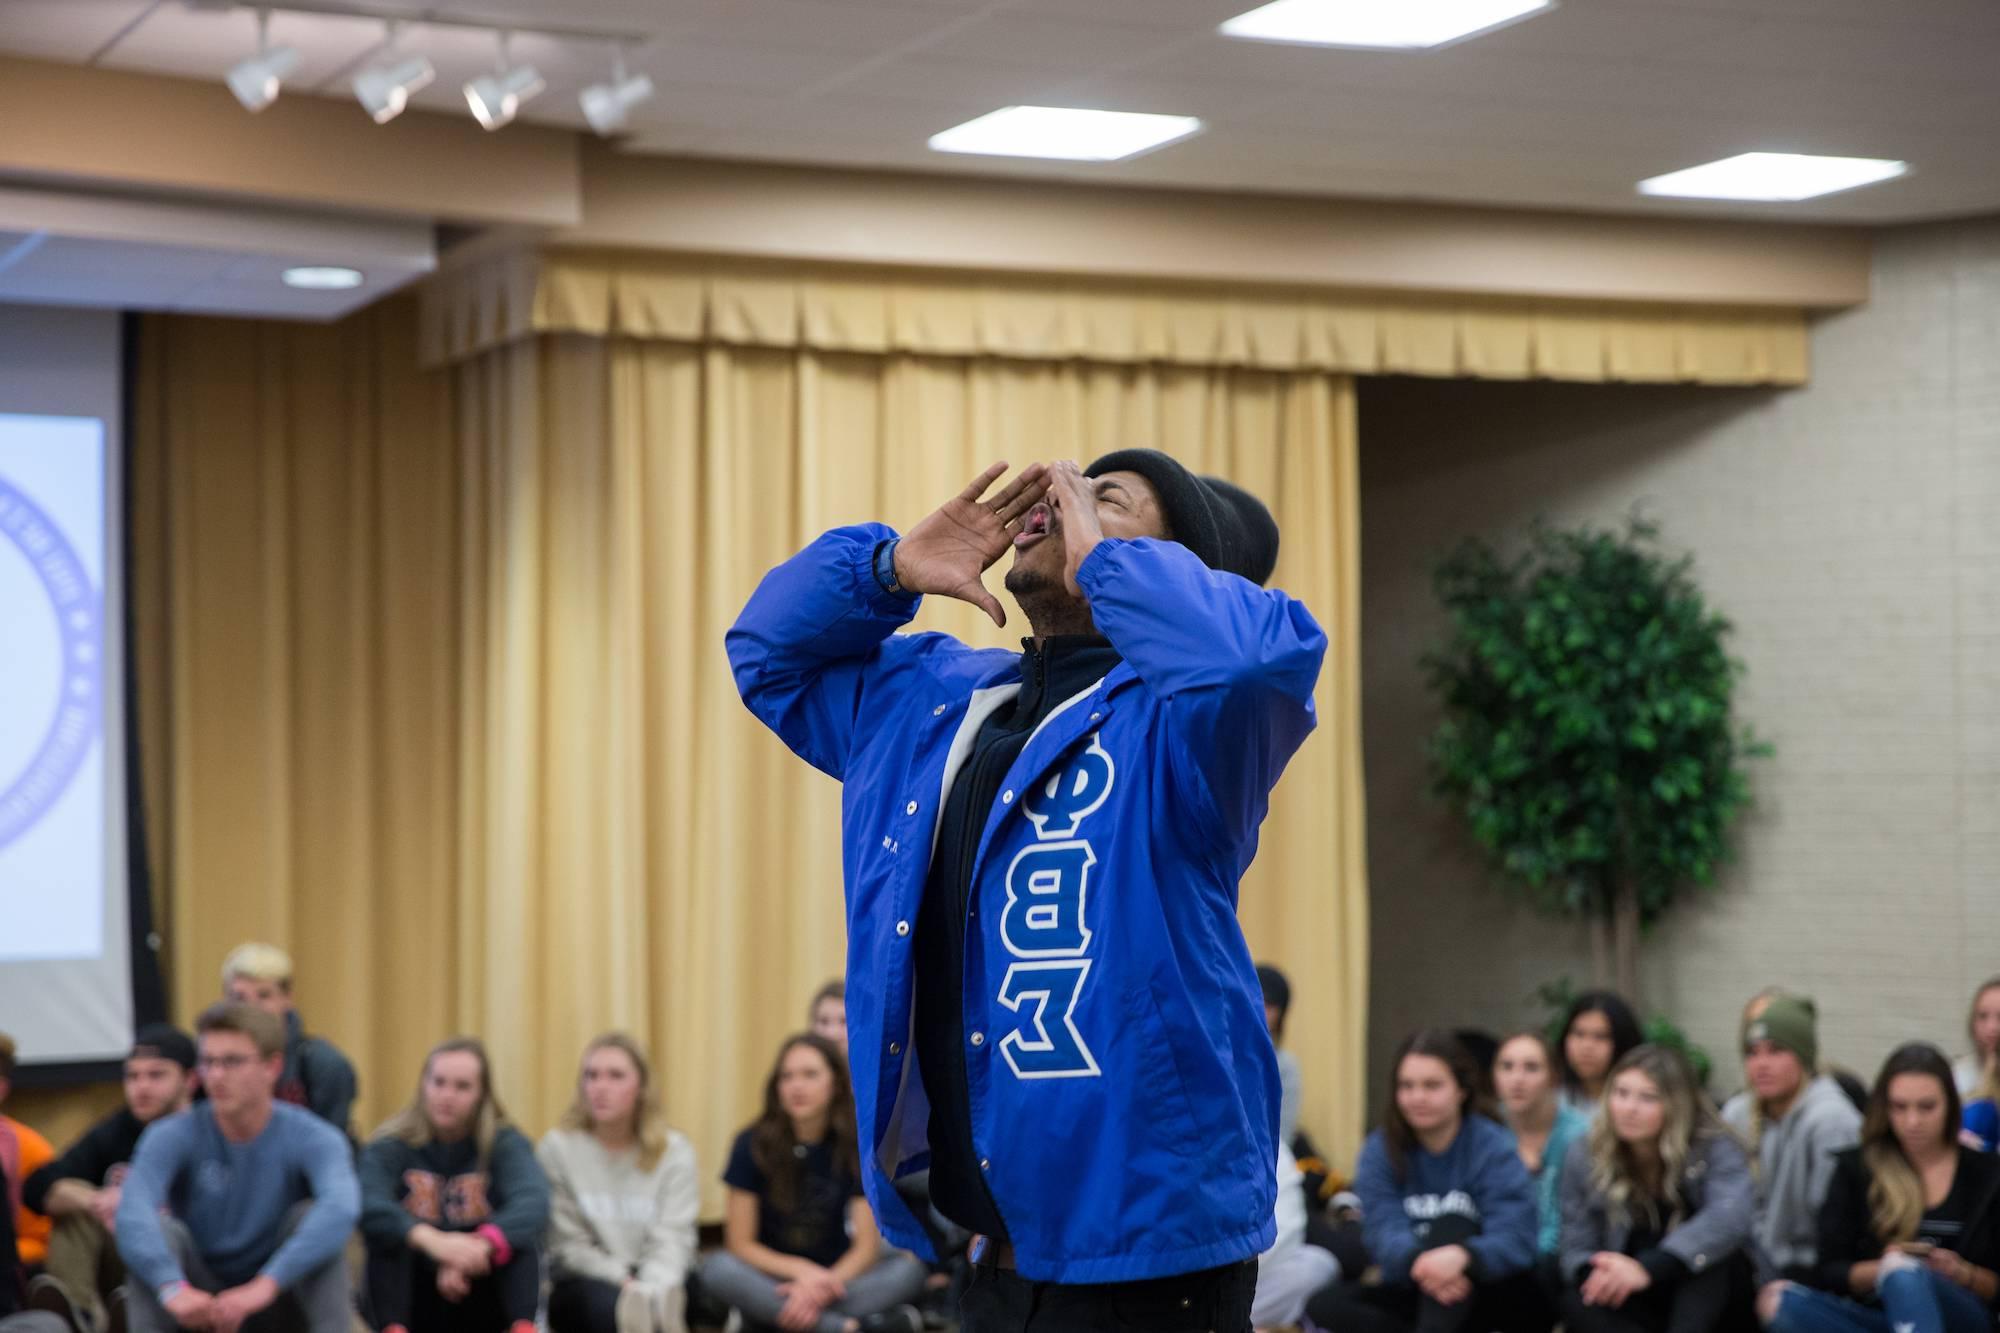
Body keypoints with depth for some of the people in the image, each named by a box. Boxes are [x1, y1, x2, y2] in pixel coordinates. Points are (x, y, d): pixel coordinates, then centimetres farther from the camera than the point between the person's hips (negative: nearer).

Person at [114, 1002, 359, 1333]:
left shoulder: (312, 1139, -16)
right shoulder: (172, 1137, -13)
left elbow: (341, 1207, -37)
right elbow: (132, 1214, -30)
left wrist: (264, 1285, -48)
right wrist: (173, 1287, -48)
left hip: (278, 1304, -1)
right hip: (198, 1306, 1)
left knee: (311, 1217, -26)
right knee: (160, 1229, -25)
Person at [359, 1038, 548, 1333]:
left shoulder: (505, 1143, -5)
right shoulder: (390, 1146, -7)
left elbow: (534, 1203, -27)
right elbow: (367, 1206, -29)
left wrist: (480, 1245, -47)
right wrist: (431, 1240, -49)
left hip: (480, 1300, 0)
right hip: (412, 1297, 0)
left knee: (521, 1234, -25)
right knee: (387, 1233, -27)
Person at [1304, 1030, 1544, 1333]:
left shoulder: (1494, 1147, -11)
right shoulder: (1380, 1150, -3)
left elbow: (1515, 1240, -24)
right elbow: (1385, 1232, -17)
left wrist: (1460, 1256, -47)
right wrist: (1418, 1262, -42)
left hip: (1492, 1292, -3)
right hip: (1417, 1295, 3)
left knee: (1450, 1225, -30)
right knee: (1325, 1305, -20)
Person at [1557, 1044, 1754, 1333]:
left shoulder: (1712, 1148, -13)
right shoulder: (1585, 1155, -4)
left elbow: (1734, 1214, -34)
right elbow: (1577, 1247, -3)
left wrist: (1649, 1268, -45)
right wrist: (1597, 1274, -31)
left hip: (1704, 1302, -2)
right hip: (1634, 1307, 2)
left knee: (1713, 1246, -32)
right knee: (1579, 1301, -30)